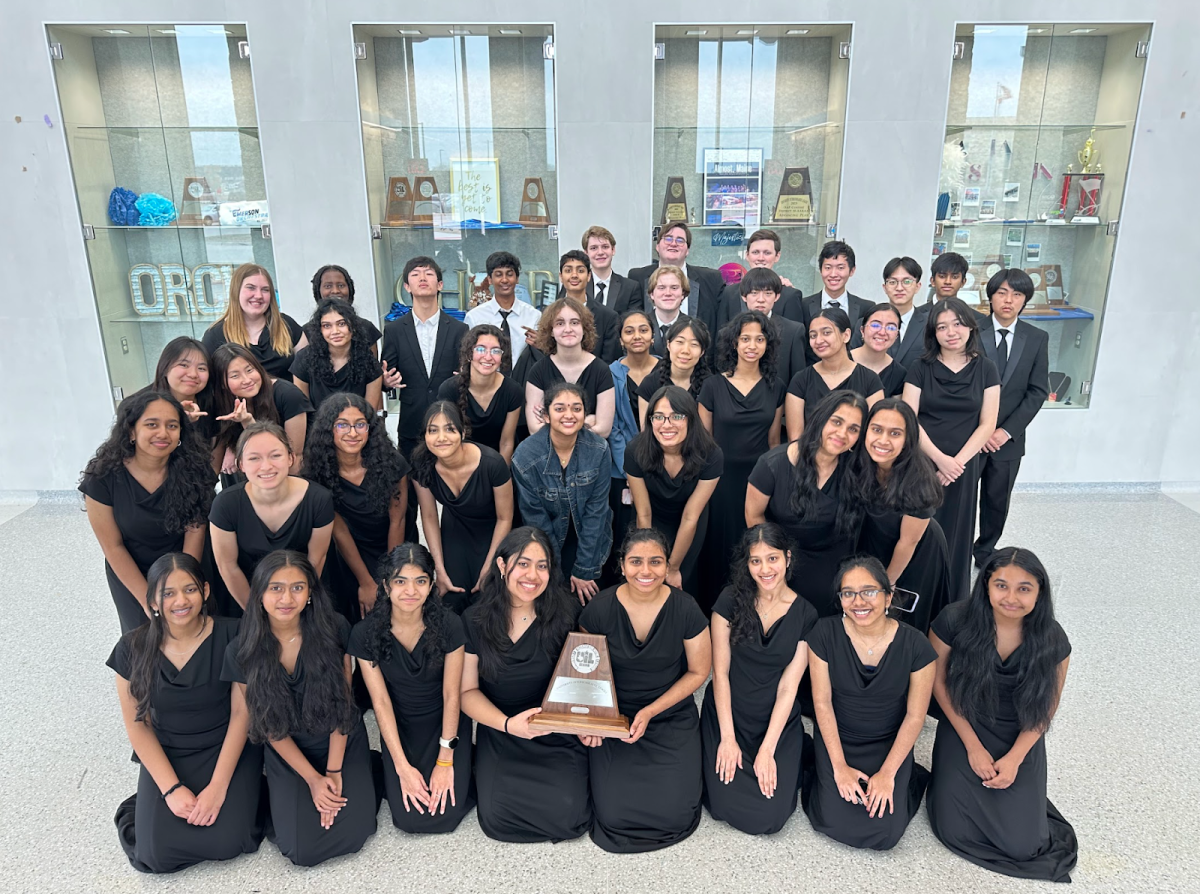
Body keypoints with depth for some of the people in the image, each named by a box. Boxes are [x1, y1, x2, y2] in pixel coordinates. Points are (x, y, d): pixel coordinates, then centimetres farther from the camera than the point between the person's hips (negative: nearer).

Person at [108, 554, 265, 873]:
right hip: (166, 755, 2)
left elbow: (241, 713, -11)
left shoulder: (230, 636, -17)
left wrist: (218, 787, -16)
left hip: (226, 748, -2)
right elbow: (137, 725, -3)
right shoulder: (133, 648, -10)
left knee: (227, 842, -19)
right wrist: (172, 788, -12)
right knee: (155, 854, -15)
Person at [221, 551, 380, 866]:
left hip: (344, 742, -1)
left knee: (353, 833, -15)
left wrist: (334, 771, -12)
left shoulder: (334, 630, -18)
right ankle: (281, 794, 18)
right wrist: (312, 778, -10)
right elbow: (269, 725, -7)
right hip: (288, 753, 1)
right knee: (302, 849, -11)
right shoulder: (242, 651, -15)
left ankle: (362, 780, 15)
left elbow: (341, 702, -9)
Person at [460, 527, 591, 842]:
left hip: (558, 734, -1)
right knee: (497, 817, -17)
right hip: (499, 733, 1)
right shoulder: (474, 620, -8)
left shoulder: (566, 614, -10)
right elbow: (468, 691, -3)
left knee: (568, 816, -18)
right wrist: (508, 724, -20)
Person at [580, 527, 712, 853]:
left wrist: (651, 712, -11)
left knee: (674, 812, -13)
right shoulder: (599, 609, -12)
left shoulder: (686, 609, -14)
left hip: (672, 718, 0)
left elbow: (698, 672, -2)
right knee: (614, 814, -12)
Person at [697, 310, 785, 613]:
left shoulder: (775, 388, 3)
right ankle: (713, 608, 23)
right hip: (722, 478, -2)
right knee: (720, 548, 6)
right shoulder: (714, 386, -4)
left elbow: (773, 440, 9)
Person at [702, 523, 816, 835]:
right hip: (726, 715, 0)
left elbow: (788, 687, -8)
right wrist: (727, 738, -11)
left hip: (777, 721, 0)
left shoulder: (805, 615, -7)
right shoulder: (731, 600, -10)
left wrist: (767, 749, -13)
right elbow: (720, 672, -8)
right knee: (725, 807, -13)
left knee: (769, 818, -11)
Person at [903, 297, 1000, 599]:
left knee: (955, 535, 8)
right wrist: (939, 458, -14)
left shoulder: (985, 370, 4)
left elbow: (987, 424, 0)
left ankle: (953, 605, 24)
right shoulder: (921, 369, 2)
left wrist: (956, 462, -10)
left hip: (963, 467, 1)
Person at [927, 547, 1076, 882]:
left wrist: (1014, 758, -9)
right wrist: (974, 746, -9)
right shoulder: (955, 621, -21)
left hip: (1021, 742, 1)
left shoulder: (1052, 641, -15)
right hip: (964, 732, -1)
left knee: (1021, 846, -6)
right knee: (954, 831, -7)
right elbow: (938, 681, -9)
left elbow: (1046, 707, -2)